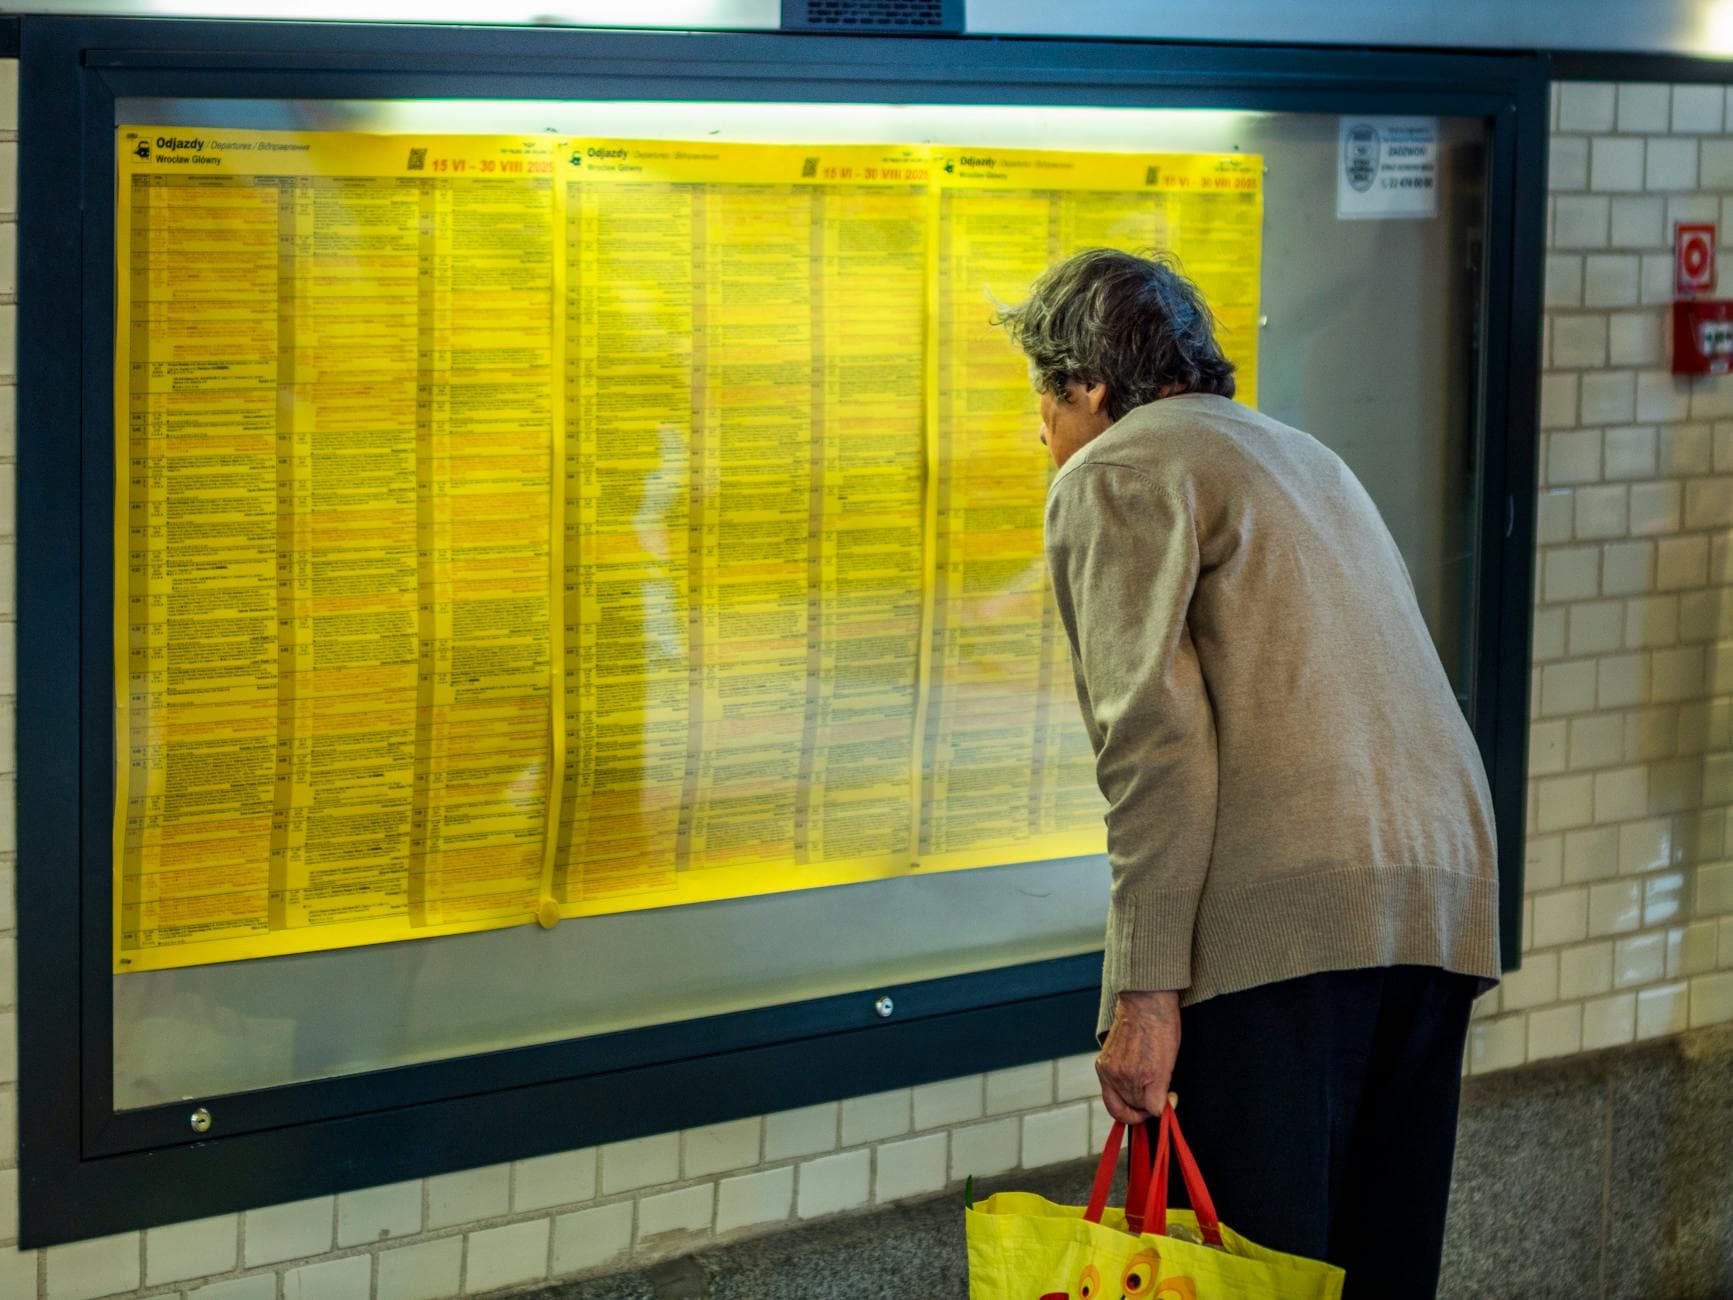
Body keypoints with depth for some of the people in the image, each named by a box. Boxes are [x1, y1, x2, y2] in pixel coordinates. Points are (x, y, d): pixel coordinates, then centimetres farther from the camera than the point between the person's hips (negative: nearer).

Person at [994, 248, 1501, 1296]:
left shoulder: (1112, 474, 4)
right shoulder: (1306, 456, 30)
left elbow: (1156, 738, -10)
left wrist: (1144, 990, -13)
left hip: (1292, 914, -8)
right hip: (1445, 897, 8)